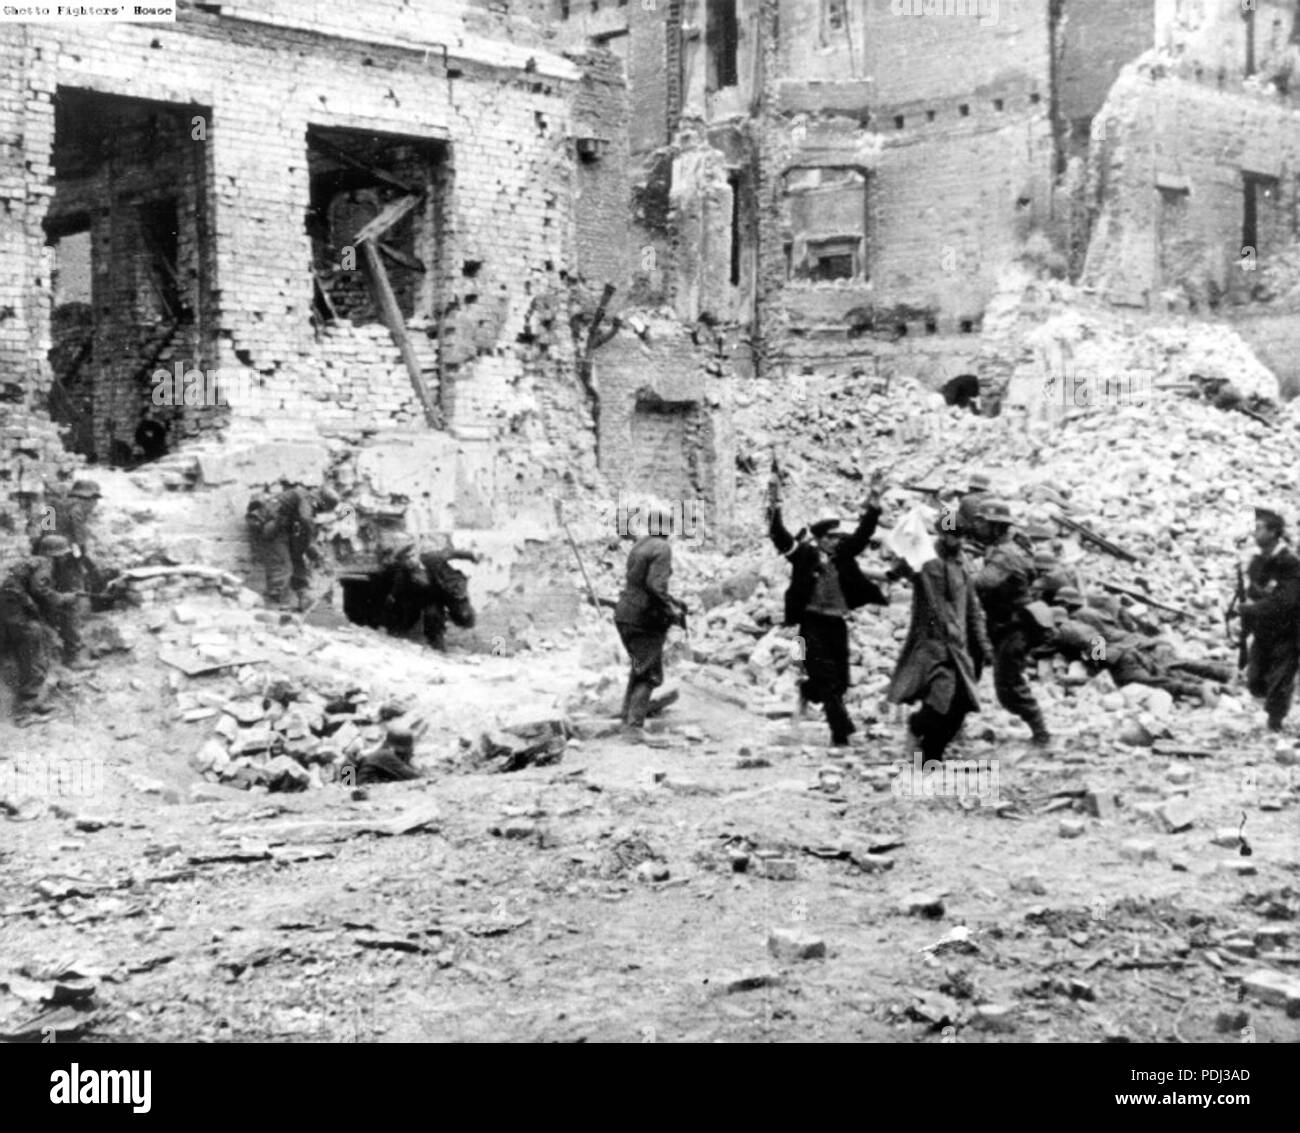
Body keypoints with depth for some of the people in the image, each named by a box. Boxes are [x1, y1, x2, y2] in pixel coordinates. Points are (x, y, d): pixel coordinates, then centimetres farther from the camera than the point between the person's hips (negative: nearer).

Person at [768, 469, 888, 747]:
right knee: (826, 678, -9)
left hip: (837, 623, 5)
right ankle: (842, 731, -8)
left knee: (839, 679, 10)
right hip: (812, 622, -5)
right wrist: (774, 507, -27)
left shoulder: (843, 554, 7)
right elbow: (780, 537, -15)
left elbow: (862, 534, 7)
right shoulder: (803, 554, -5)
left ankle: (808, 689, 41)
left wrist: (873, 504, -1)